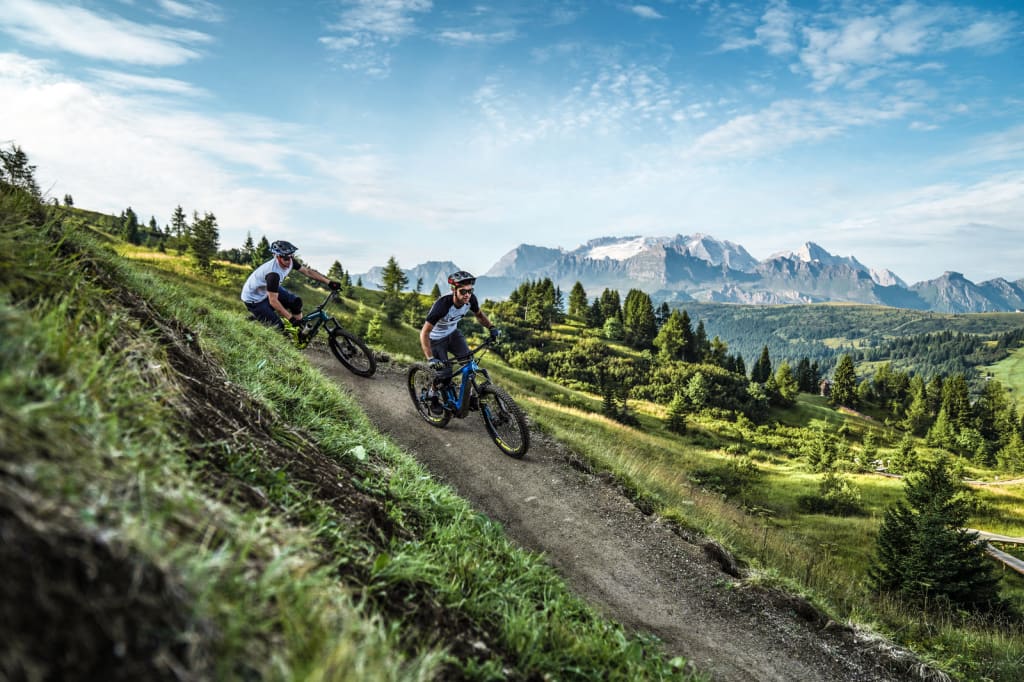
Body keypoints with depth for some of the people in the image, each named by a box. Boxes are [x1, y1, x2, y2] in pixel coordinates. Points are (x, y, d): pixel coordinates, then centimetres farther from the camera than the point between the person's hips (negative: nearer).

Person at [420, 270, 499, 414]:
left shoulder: (470, 299, -21)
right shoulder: (442, 305, -38)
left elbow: (479, 314, 3)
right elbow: (424, 333, -34)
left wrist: (491, 327, -13)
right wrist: (430, 359, -42)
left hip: (453, 333, 5)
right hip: (436, 338, -5)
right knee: (445, 375, -9)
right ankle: (433, 399, 20)